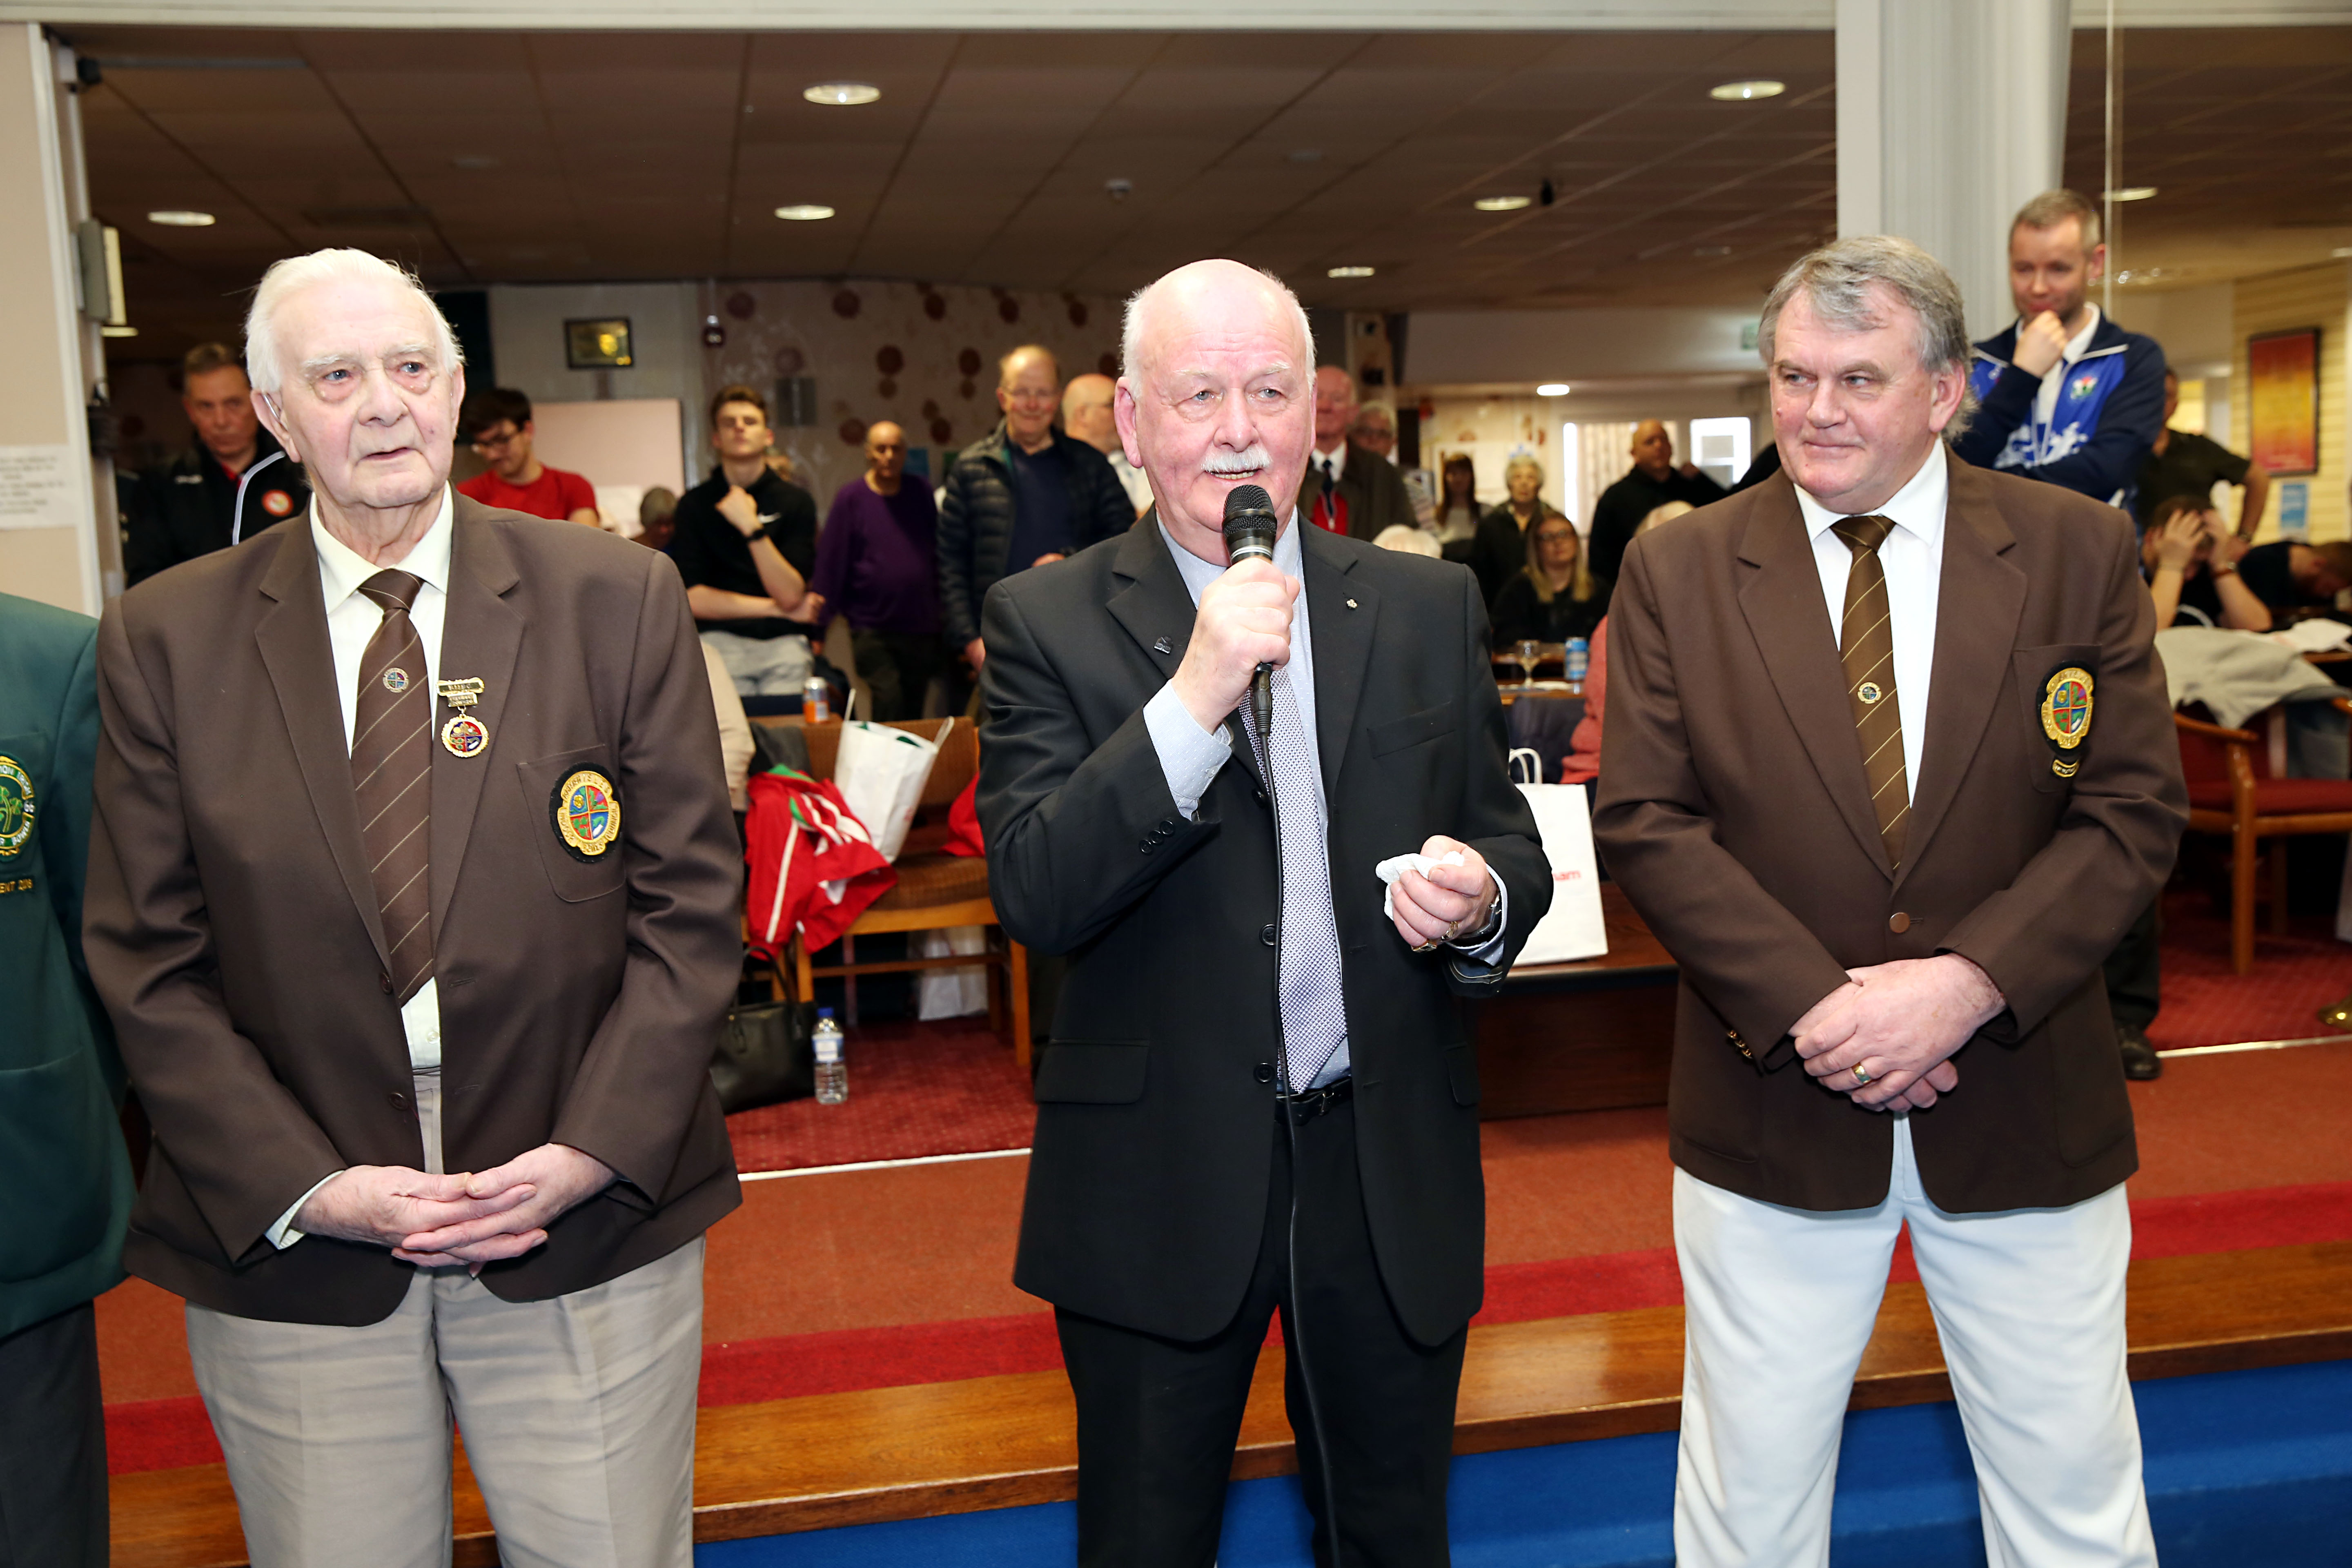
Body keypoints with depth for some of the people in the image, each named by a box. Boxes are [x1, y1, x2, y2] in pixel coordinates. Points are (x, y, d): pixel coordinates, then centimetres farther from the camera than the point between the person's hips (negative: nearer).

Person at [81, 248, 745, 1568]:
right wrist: (303, 1185, -9)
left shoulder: (618, 600, -2)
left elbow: (693, 904, -3)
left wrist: (596, 1148, -12)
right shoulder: (165, 639, 1)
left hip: (590, 1234, 0)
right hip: (290, 1255, 1)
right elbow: (149, 961, 0)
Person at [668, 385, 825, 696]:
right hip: (720, 641, -1)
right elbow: (692, 600, 0)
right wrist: (780, 610, 0)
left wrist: (752, 528, -13)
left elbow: (791, 595, -2)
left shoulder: (795, 502, 9)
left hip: (784, 645, 1)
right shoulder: (695, 504, 8)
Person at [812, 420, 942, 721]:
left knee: (914, 709, 10)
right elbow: (830, 561, -2)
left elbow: (939, 558, 12)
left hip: (921, 627, 3)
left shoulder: (922, 495, 7)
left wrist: (941, 613, 9)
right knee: (888, 699, -16)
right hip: (872, 627, -3)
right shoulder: (850, 497, -1)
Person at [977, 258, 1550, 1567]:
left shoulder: (1431, 608, 3)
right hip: (1158, 1189, -2)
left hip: (1394, 1171, 3)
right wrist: (1194, 697, -25)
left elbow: (1512, 846, 8)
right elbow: (1036, 899, -16)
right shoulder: (1049, 623, -6)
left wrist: (1481, 897, -15)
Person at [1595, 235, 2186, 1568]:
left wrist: (1967, 982, -18)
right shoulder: (1677, 570, -1)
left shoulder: (2081, 550, 0)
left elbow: (2137, 810, -4)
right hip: (1775, 1106, 0)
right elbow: (1645, 822, -7)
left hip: (2027, 1108, 1)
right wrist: (1810, 1007, -17)